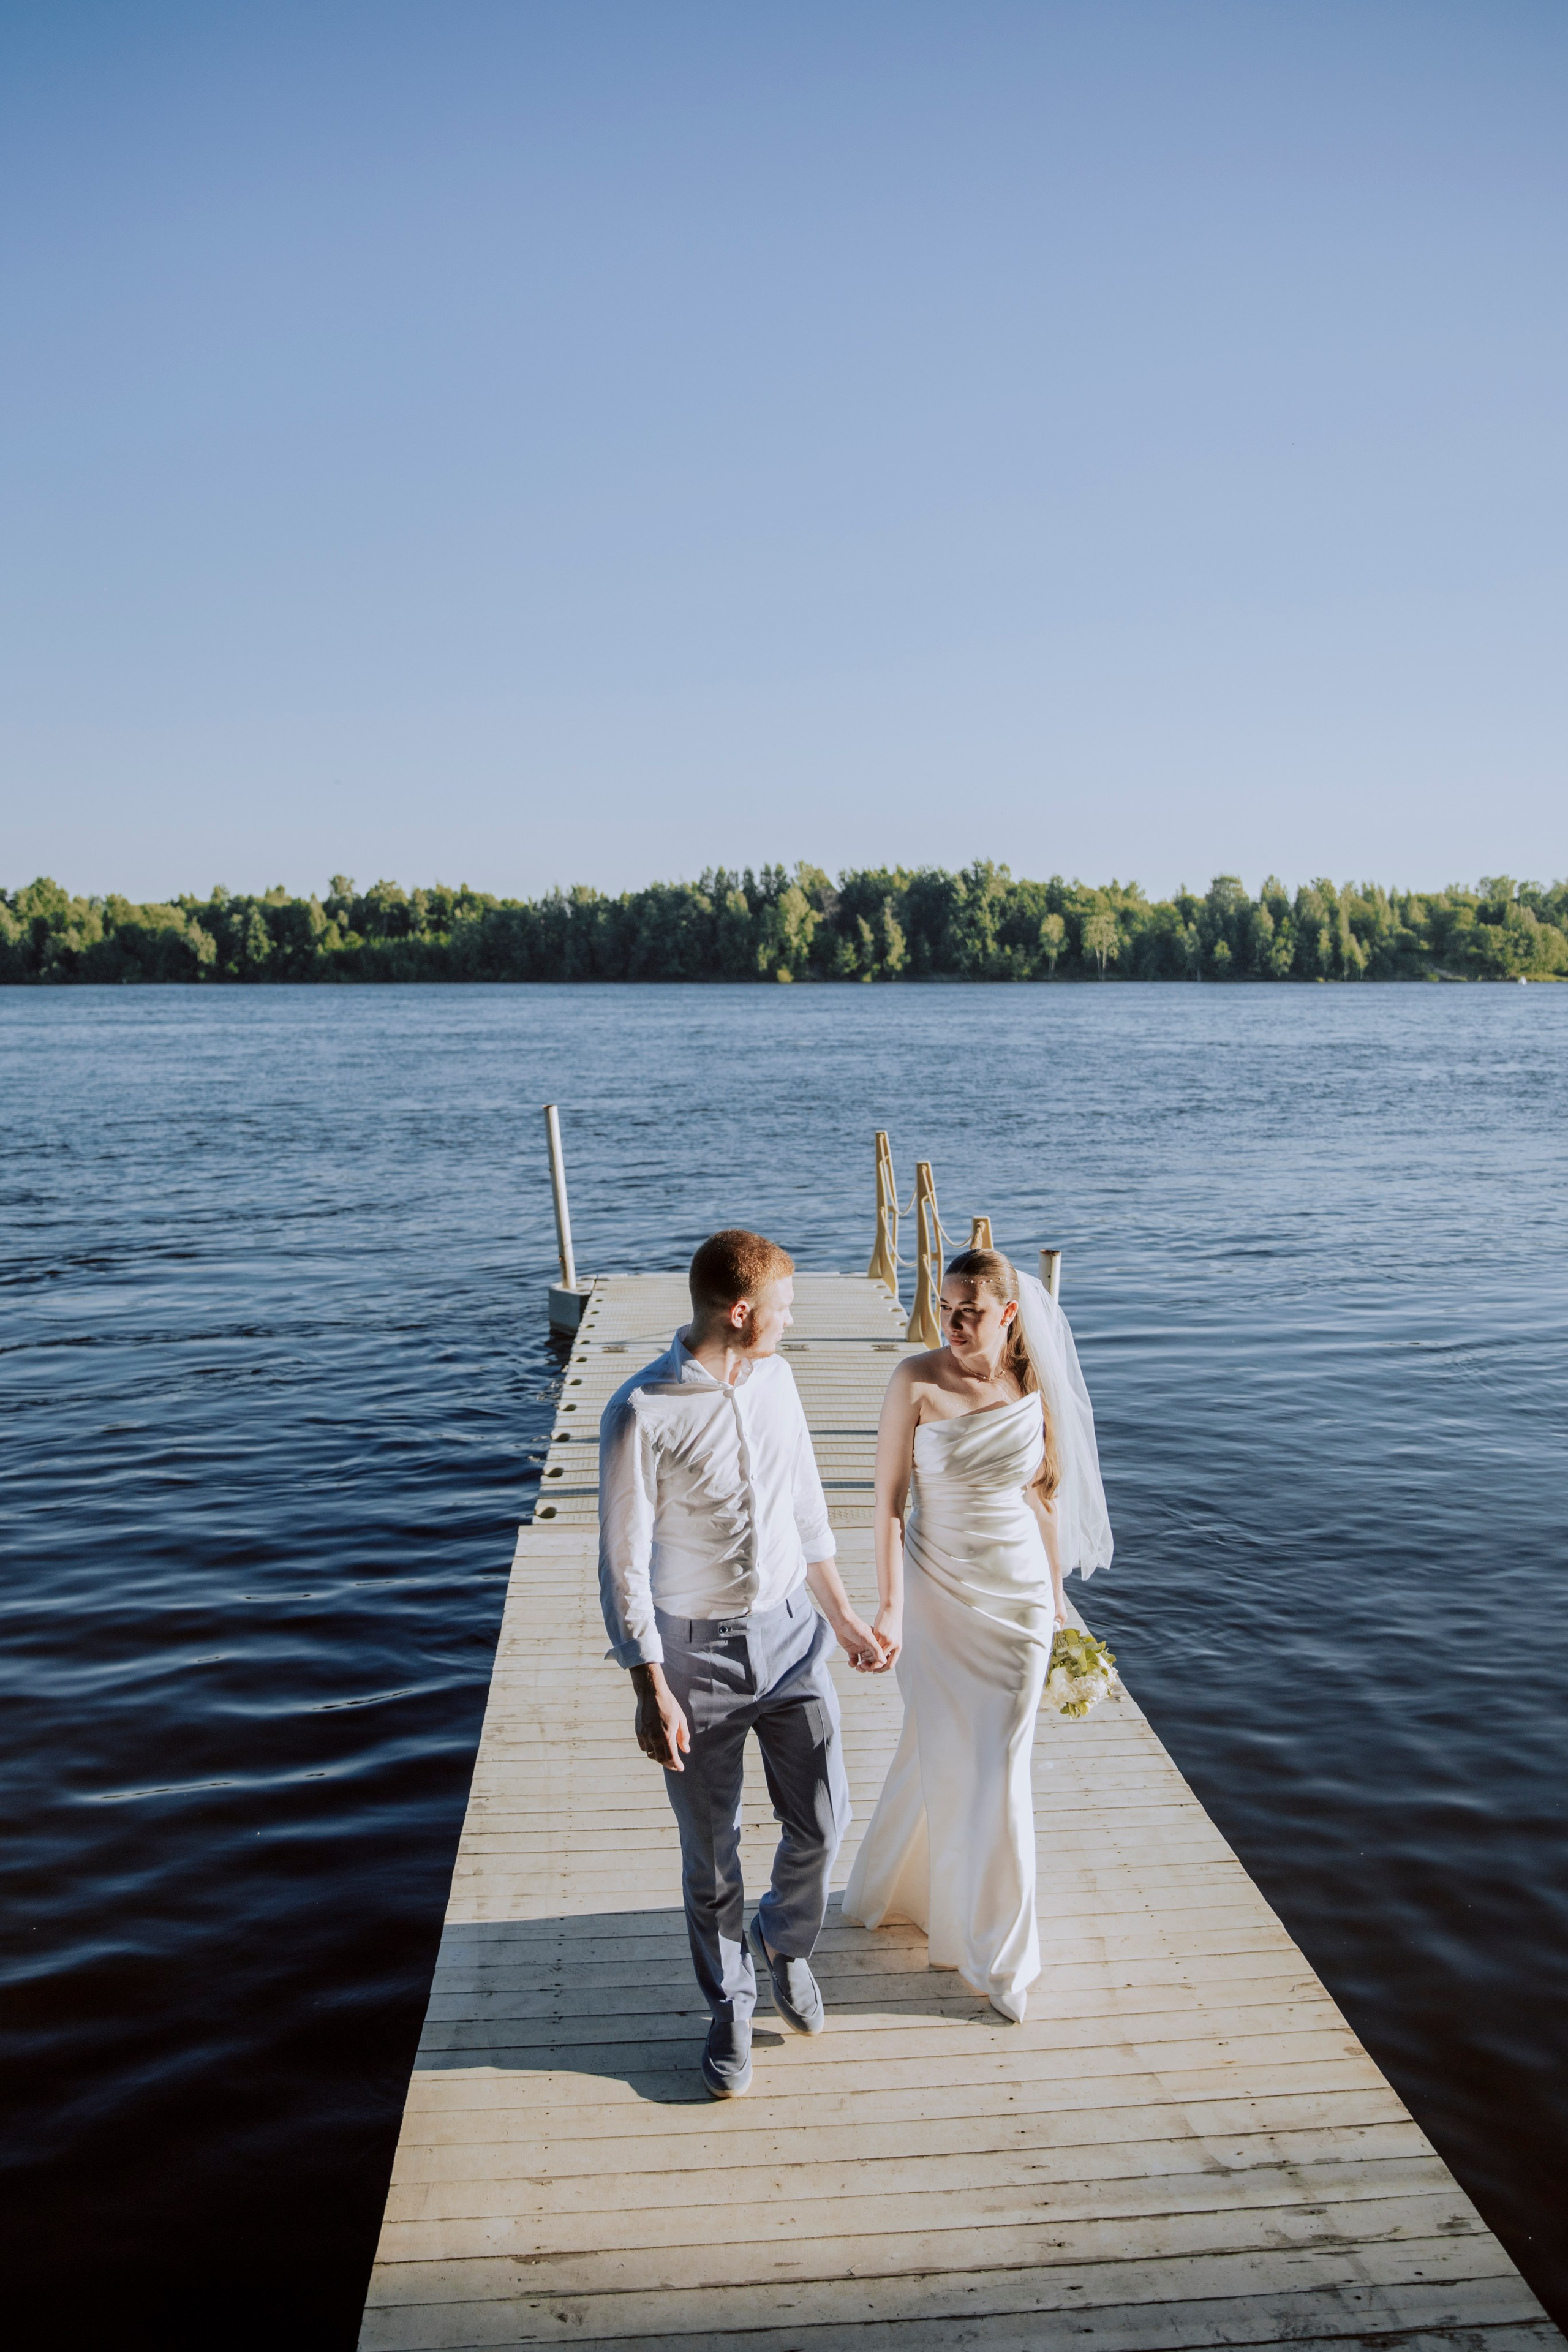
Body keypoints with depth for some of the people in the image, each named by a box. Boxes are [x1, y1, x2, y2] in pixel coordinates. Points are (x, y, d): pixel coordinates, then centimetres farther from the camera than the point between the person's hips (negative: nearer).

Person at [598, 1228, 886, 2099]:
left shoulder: (775, 1378, -1)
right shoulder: (641, 1415, -21)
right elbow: (624, 1561, -15)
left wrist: (841, 1614, 15)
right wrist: (652, 1692, -16)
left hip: (789, 1633, 5)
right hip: (697, 1650, -4)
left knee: (820, 1821, 9)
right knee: (711, 1853, 11)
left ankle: (785, 1942, 41)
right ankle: (731, 2005, 36)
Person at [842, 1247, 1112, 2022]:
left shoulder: (1036, 1384, -5)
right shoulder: (916, 1381, -14)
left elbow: (1044, 1493, 7)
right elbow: (889, 1499, -13)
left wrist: (1054, 1590, 12)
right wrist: (891, 1606, -19)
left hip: (1018, 1590, 2)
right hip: (938, 1591, -2)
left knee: (997, 1767, 9)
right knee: (946, 1759, 6)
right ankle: (986, 1950, 29)